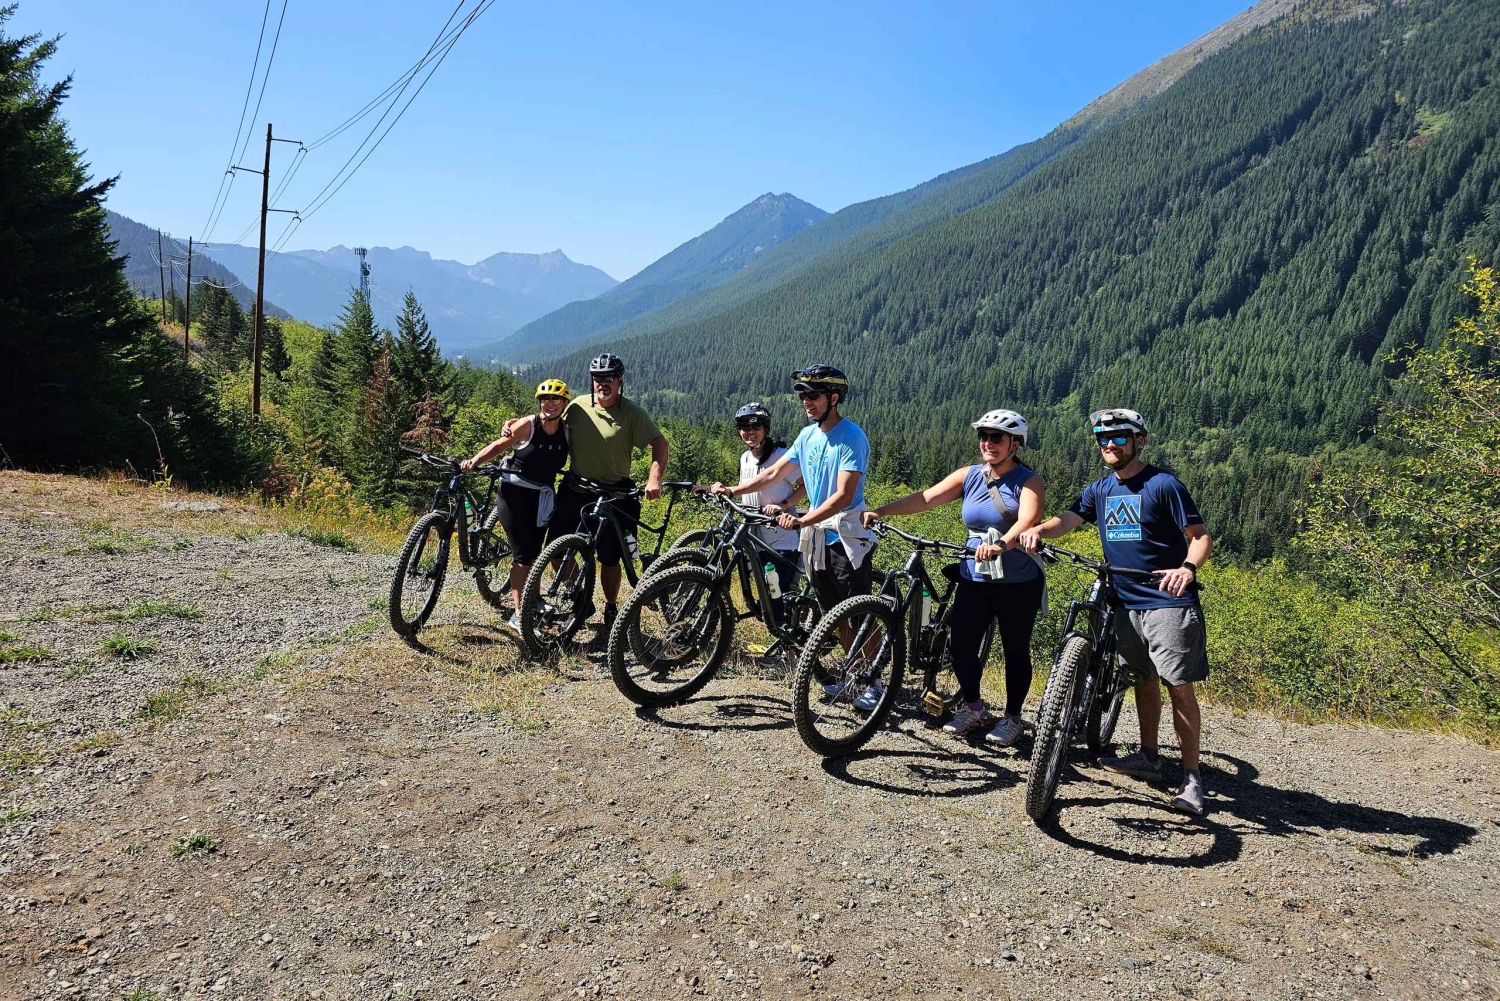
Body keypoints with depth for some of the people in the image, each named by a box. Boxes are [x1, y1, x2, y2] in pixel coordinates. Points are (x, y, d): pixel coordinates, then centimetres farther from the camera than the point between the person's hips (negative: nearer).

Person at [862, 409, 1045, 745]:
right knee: (961, 646, 0)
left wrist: (1001, 545, -47)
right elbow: (926, 498, -6)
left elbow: (1027, 521, -27)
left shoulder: (1029, 482, -8)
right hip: (974, 579, 4)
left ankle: (1012, 717, 26)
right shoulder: (969, 476, 4)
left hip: (1018, 584, -3)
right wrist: (880, 511, -19)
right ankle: (973, 707, 25)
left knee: (1015, 651, 7)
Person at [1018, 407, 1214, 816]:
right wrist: (1037, 529, -24)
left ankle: (1191, 778, 0)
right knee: (1143, 679, 17)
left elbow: (1201, 536, -11)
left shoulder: (1163, 484, -9)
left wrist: (1188, 567, -32)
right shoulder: (1100, 489, 10)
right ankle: (1149, 757, 31)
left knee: (1179, 687, -6)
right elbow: (1068, 519, -2)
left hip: (1167, 602, -6)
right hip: (1126, 602, 6)